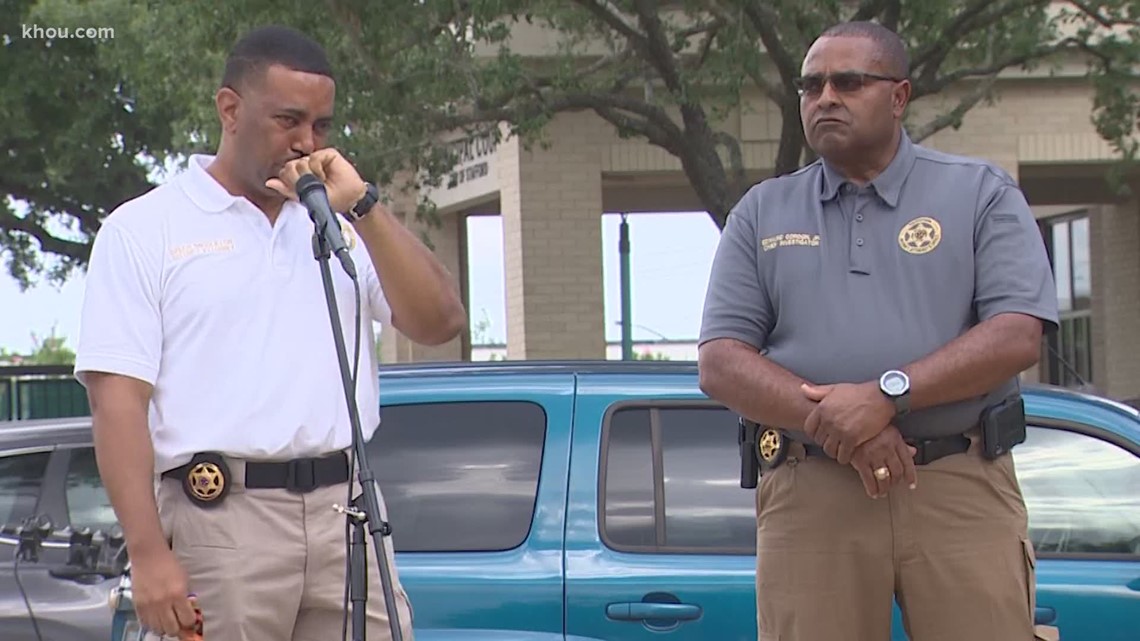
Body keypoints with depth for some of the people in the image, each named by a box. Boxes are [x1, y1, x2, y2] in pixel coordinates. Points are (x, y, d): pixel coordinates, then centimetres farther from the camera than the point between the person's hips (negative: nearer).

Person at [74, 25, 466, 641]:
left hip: (347, 508, 4)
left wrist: (362, 207, -2)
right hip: (220, 520, -4)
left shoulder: (342, 223, 18)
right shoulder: (144, 230, 3)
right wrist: (147, 551, -15)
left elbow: (439, 322, 6)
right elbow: (118, 401, -5)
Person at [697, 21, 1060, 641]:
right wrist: (827, 420, -11)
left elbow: (1018, 335, -4)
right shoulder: (761, 213, 15)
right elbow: (720, 361, 6)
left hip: (964, 494, -1)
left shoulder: (980, 193, 9)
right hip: (808, 499, 2)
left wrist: (887, 395, -16)